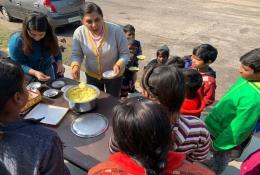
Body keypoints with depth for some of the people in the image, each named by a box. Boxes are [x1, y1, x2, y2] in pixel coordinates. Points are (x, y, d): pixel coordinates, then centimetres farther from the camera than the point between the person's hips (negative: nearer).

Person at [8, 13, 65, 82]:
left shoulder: (49, 37, -15)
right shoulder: (16, 41, -25)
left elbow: (56, 52, -1)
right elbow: (18, 65, -21)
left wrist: (59, 64, -21)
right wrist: (35, 73, -38)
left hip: (48, 71, 4)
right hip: (28, 75, -3)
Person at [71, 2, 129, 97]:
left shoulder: (116, 30, -26)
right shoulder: (79, 33, -19)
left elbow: (125, 53, -16)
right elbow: (76, 54, -6)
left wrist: (118, 65, -34)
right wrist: (75, 65, -26)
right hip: (92, 75, 2)